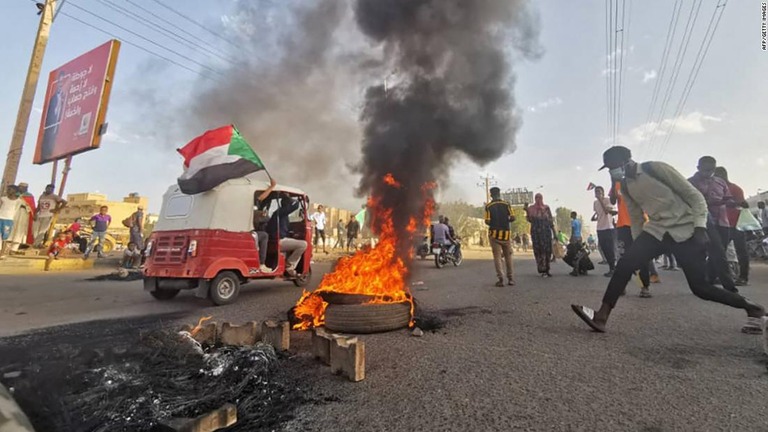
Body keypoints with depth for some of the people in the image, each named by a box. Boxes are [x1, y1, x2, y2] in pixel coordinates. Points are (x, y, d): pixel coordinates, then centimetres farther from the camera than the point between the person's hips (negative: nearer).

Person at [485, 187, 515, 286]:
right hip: (506, 234, 1)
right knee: (508, 257, 11)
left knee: (497, 257, 1)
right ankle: (511, 279, 13)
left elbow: (487, 221, -8)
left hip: (494, 234, -1)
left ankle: (500, 279, -5)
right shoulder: (506, 204, 1)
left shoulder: (488, 206, -2)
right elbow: (512, 218, -5)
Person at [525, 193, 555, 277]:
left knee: (547, 250, -1)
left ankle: (547, 270, 10)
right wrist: (527, 210, -11)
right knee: (539, 251, -4)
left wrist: (554, 232, 8)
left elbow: (551, 220, 11)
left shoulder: (546, 207, 10)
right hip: (536, 232, -1)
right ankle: (542, 271, 0)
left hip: (546, 231, 2)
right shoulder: (531, 208, 7)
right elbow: (530, 220, 0)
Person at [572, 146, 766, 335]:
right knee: (625, 264, -16)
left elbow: (695, 196, -9)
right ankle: (601, 317, -17)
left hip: (686, 230, -5)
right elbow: (636, 218, 14)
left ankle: (752, 308, 24)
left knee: (700, 286, -5)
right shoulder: (626, 186, 6)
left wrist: (700, 228, -17)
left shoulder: (657, 169, -12)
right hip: (656, 230, 5)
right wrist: (638, 244, 12)